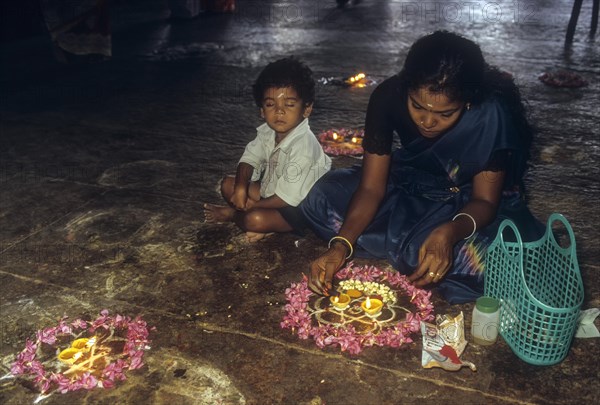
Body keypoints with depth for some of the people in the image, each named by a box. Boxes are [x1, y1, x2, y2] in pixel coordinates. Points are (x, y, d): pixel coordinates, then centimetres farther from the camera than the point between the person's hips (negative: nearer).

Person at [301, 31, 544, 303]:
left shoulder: (491, 113, -30)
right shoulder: (388, 97, -24)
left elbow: (485, 200, -22)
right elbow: (371, 187, -20)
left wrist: (449, 233, -44)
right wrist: (340, 245, -35)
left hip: (470, 203, -2)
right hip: (412, 186, 3)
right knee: (322, 201, -17)